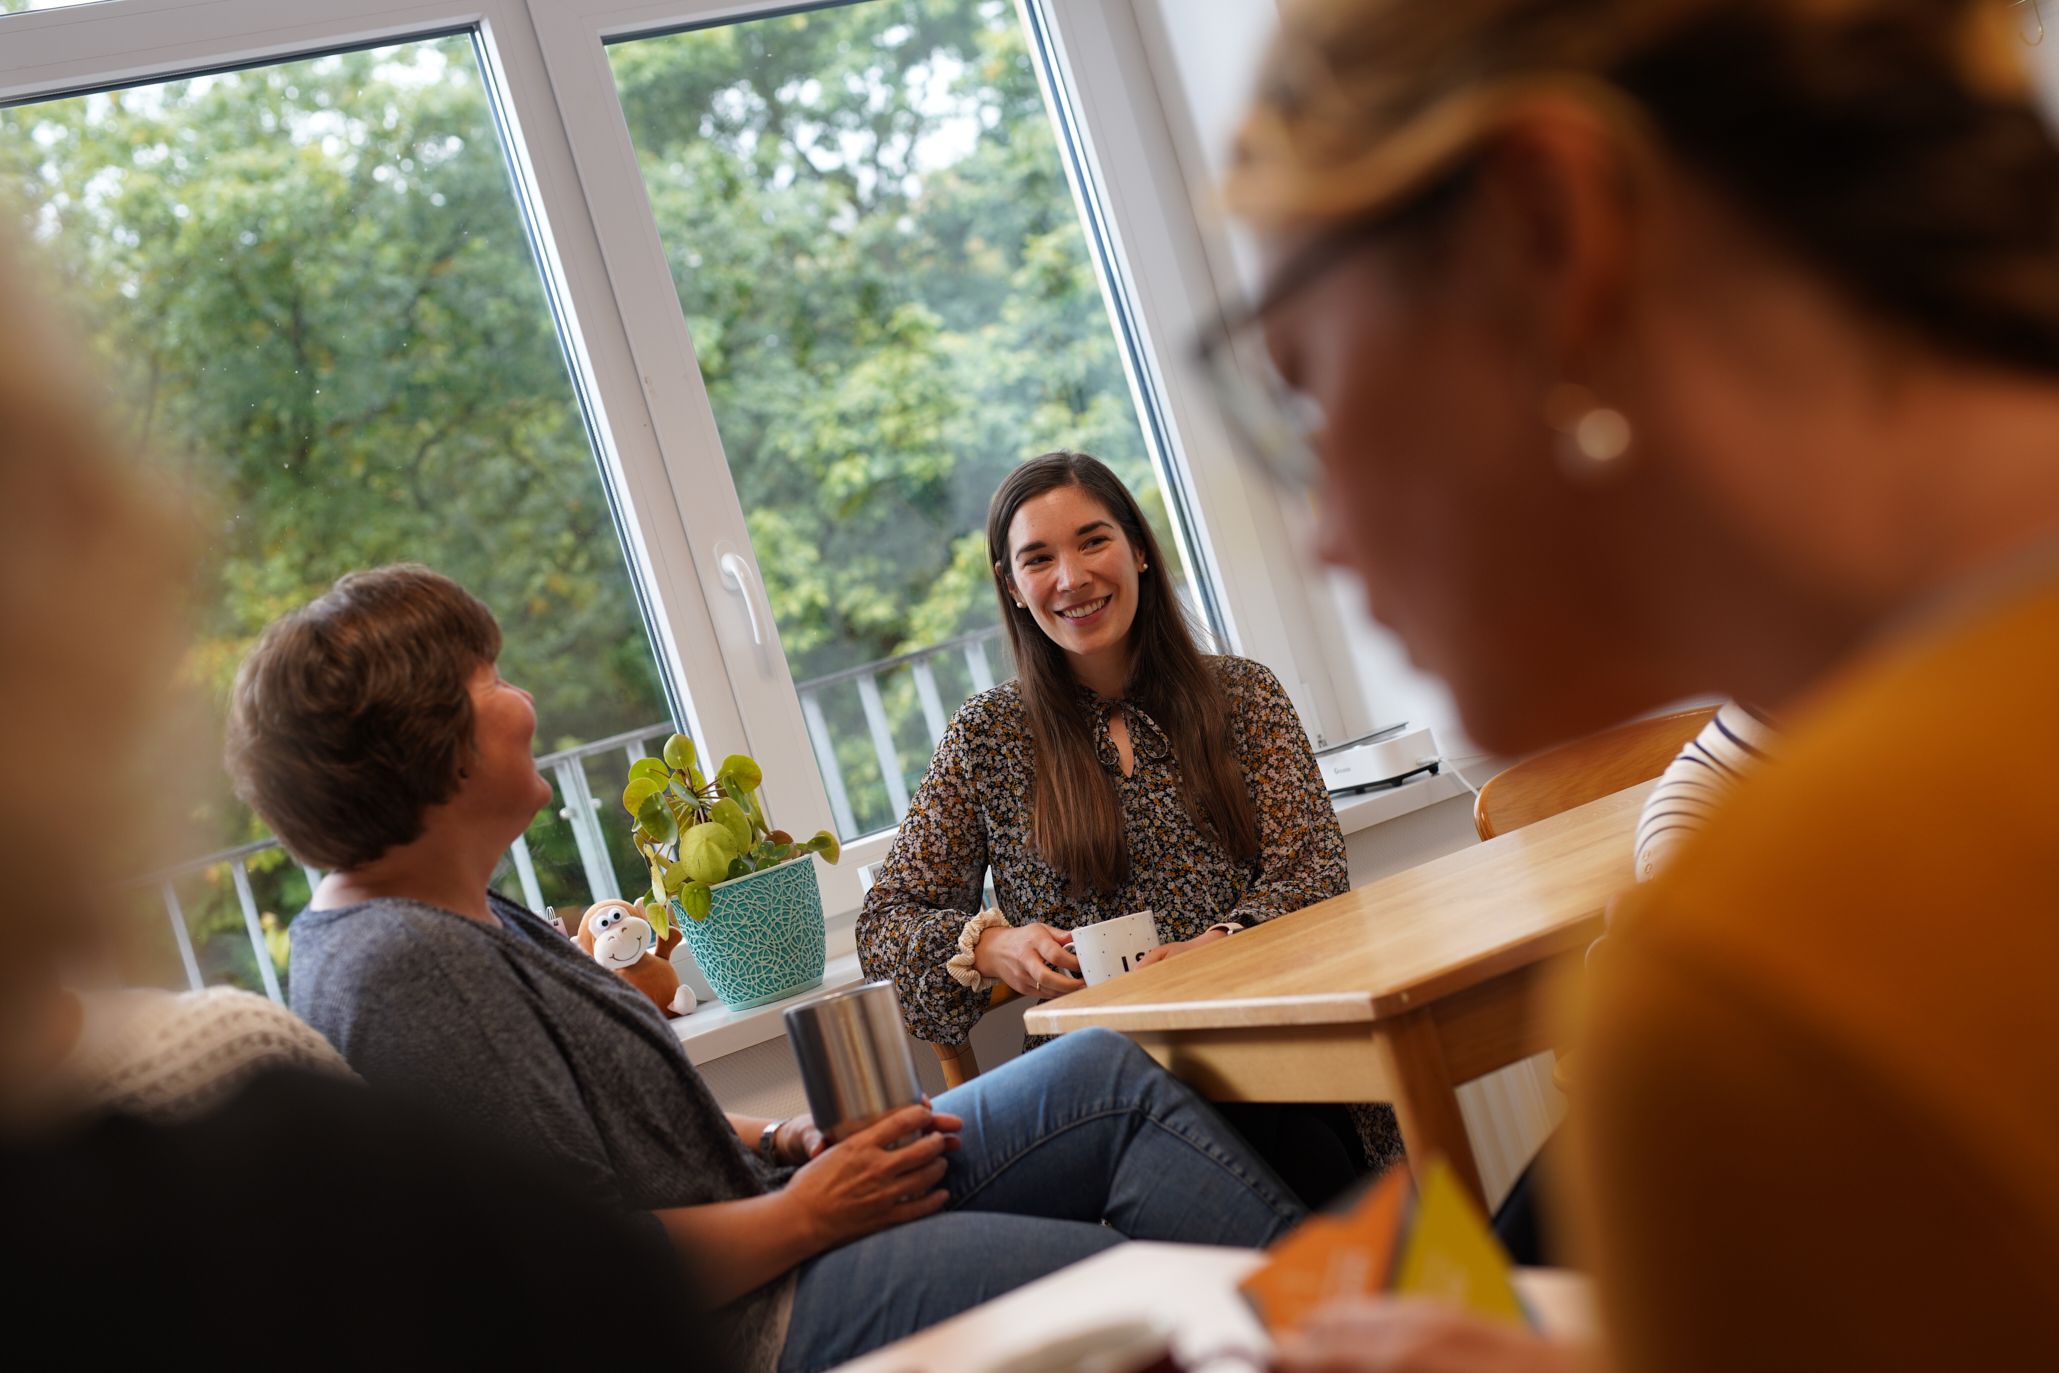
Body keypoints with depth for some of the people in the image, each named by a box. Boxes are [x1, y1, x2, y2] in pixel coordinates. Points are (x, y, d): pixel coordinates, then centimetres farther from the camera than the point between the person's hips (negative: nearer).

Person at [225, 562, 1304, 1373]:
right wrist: (800, 1216, -16)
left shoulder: (457, 921, 11)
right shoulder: (398, 974, -23)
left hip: (746, 1225, 11)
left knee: (1116, 1076, 7)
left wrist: (769, 1140, 4)